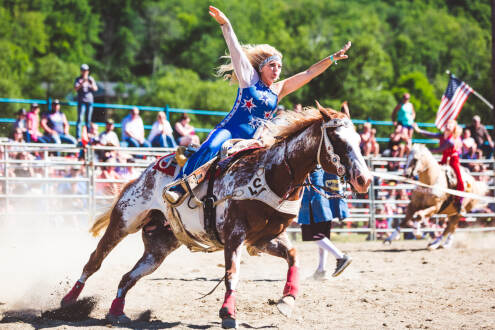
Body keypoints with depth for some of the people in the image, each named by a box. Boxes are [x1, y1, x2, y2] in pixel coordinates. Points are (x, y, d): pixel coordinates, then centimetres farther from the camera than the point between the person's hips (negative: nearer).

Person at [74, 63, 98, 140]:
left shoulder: (91, 79, 12)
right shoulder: (78, 79, 3)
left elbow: (95, 89, 4)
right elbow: (76, 88, -11)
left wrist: (92, 84, -17)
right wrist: (82, 83, -27)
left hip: (90, 100, 3)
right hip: (81, 101, -3)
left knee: (88, 119, 6)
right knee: (80, 119, -12)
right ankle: (78, 137, -17)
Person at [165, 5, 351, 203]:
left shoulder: (278, 90, 16)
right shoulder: (249, 78, 7)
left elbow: (309, 73, 16)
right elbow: (236, 50, -3)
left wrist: (332, 59, 13)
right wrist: (225, 24, -13)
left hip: (253, 142, 5)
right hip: (228, 131, -5)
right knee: (209, 148, -32)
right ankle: (178, 188, -32)